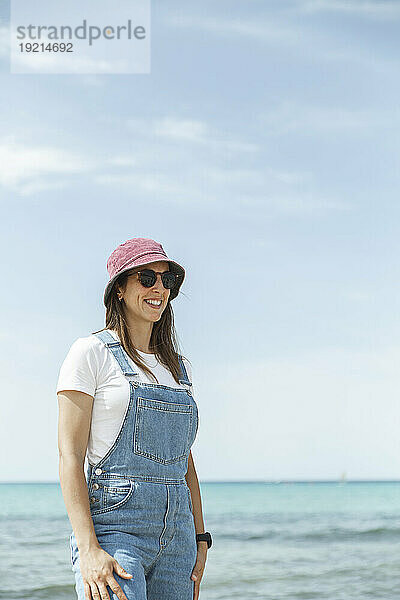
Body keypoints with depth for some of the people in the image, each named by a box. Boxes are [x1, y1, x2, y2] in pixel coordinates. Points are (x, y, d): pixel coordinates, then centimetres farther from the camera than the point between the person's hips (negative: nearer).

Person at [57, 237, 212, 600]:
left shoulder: (178, 367, 17)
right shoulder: (92, 353, -1)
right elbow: (70, 456, -8)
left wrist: (200, 539, 13)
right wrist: (88, 549, -18)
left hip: (176, 531, 6)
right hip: (112, 525, -6)